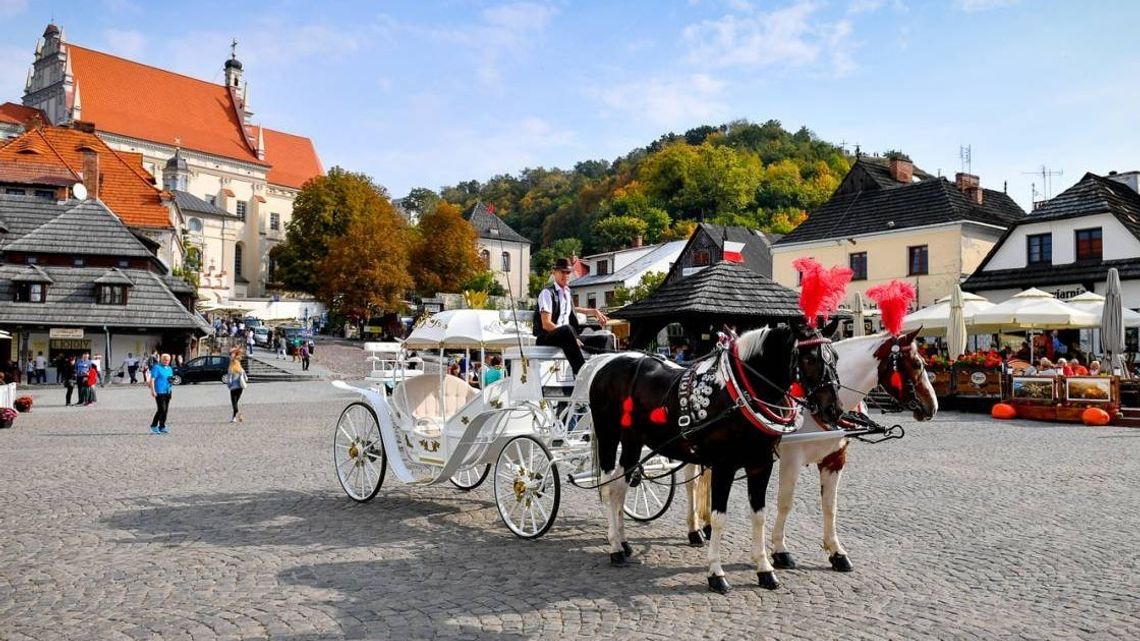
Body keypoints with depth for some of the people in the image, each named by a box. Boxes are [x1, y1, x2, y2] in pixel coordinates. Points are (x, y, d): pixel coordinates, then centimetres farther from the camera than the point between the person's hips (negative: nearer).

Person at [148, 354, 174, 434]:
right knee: (161, 409, -10)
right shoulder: (156, 368, -5)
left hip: (167, 391, 8)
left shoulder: (170, 368, 18)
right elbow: (152, 380, -10)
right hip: (159, 392, -8)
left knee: (165, 410, 8)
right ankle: (162, 427, -1)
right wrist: (153, 391, -17)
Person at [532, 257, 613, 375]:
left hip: (566, 337, 8)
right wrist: (570, 336, -24)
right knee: (567, 329, -41)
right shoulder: (547, 293, -6)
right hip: (546, 338, -8)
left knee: (606, 338, -1)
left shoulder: (567, 293, 18)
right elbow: (546, 324, -16)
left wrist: (594, 311, 30)